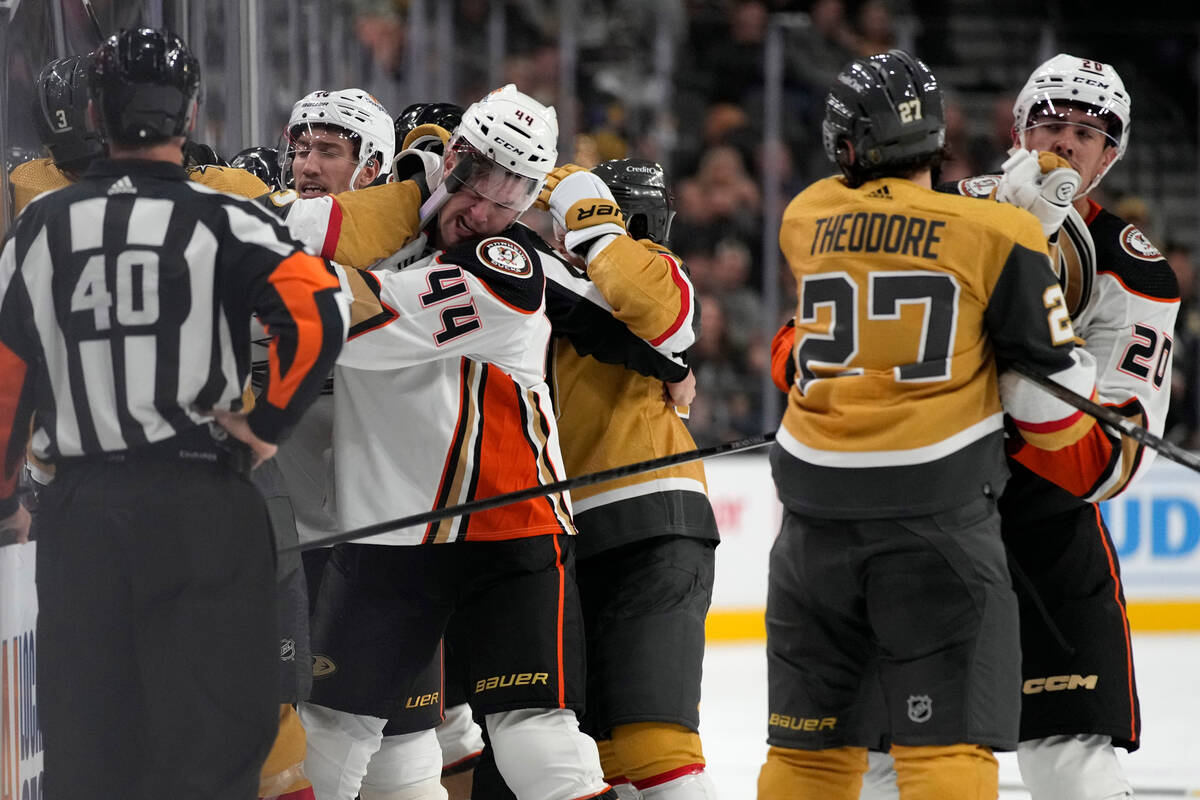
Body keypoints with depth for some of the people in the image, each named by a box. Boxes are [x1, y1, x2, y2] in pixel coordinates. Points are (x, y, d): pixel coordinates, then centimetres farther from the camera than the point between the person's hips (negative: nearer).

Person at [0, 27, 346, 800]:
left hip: (78, 510, 4)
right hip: (200, 504, -3)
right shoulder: (220, 220, -4)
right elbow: (320, 315, -19)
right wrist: (269, 423, -7)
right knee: (215, 736, -2)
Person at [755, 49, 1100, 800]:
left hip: (818, 513, 4)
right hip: (938, 512, -4)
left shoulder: (807, 220, 8)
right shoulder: (997, 236, -4)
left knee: (810, 740, 13)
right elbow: (1052, 410, -3)